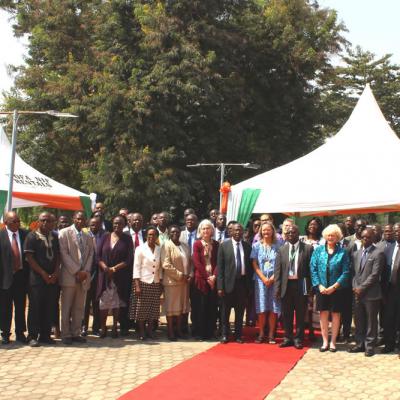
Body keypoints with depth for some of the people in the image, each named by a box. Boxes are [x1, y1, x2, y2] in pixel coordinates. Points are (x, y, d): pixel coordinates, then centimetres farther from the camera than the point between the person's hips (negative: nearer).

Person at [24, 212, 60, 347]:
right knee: (35, 308, -2)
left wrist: (56, 273, -4)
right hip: (37, 278, -4)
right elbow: (29, 258, -8)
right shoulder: (32, 236, -2)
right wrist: (43, 274, -12)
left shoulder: (54, 237, 12)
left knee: (49, 308, 7)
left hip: (53, 278, 5)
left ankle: (45, 335, 15)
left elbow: (58, 256, 12)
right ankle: (33, 336, 6)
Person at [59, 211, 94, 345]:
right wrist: (77, 271, -12)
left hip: (83, 277, 5)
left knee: (79, 307, 7)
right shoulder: (64, 233, -1)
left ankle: (76, 333, 12)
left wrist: (85, 271, -4)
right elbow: (64, 253, -8)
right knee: (66, 307, -1)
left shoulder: (88, 237, 17)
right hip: (69, 276, -5)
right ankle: (65, 334, 4)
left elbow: (90, 255, 13)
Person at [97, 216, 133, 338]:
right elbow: (98, 255, 4)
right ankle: (103, 328, 7)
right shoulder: (105, 237, 9)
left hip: (120, 276, -1)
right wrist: (105, 267, -13)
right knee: (103, 302, -1)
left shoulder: (127, 239, 3)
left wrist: (114, 268, -12)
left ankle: (115, 328, 10)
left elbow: (129, 259, -3)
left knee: (117, 302, 1)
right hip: (104, 275, 1)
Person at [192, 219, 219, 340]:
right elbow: (197, 262, -5)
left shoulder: (216, 244, 9)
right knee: (200, 306, -1)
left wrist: (214, 276, -9)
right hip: (200, 279, -3)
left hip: (213, 279, 3)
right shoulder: (197, 244, 1)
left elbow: (218, 262, 5)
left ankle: (209, 332, 12)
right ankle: (199, 333, 7)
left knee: (212, 306, 4)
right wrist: (207, 277, -10)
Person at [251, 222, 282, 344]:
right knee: (261, 308, -1)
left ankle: (271, 335, 5)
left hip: (274, 280, 0)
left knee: (274, 308, -1)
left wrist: (272, 278, -10)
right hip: (260, 280, 0)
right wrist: (264, 278, -9)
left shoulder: (277, 246, 4)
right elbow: (254, 265, 2)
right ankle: (261, 334, 5)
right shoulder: (256, 246, 5)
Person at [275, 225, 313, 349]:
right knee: (287, 314, 9)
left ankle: (298, 339, 15)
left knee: (300, 314, 5)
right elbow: (277, 270, 5)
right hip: (286, 285, 3)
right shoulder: (282, 250, 7)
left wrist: (311, 287, -7)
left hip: (301, 285, -3)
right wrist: (277, 288, -2)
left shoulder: (308, 248, -2)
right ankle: (288, 338, 20)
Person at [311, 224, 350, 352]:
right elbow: (313, 269, 0)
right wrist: (319, 285, -10)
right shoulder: (318, 250, 2)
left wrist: (334, 286, -13)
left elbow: (346, 272, -6)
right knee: (323, 314, 5)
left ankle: (333, 342, 17)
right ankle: (325, 342, 14)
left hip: (336, 288, -1)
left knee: (335, 314, 7)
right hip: (321, 288, 1)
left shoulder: (342, 252, -3)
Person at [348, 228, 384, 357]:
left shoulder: (378, 253, -7)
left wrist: (361, 288, -14)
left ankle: (370, 346, 12)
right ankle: (360, 344, 22)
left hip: (371, 294, -6)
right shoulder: (356, 254, 14)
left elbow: (375, 275, -13)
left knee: (371, 321, 3)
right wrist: (355, 287, -1)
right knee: (359, 321, 11)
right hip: (358, 293, 6)